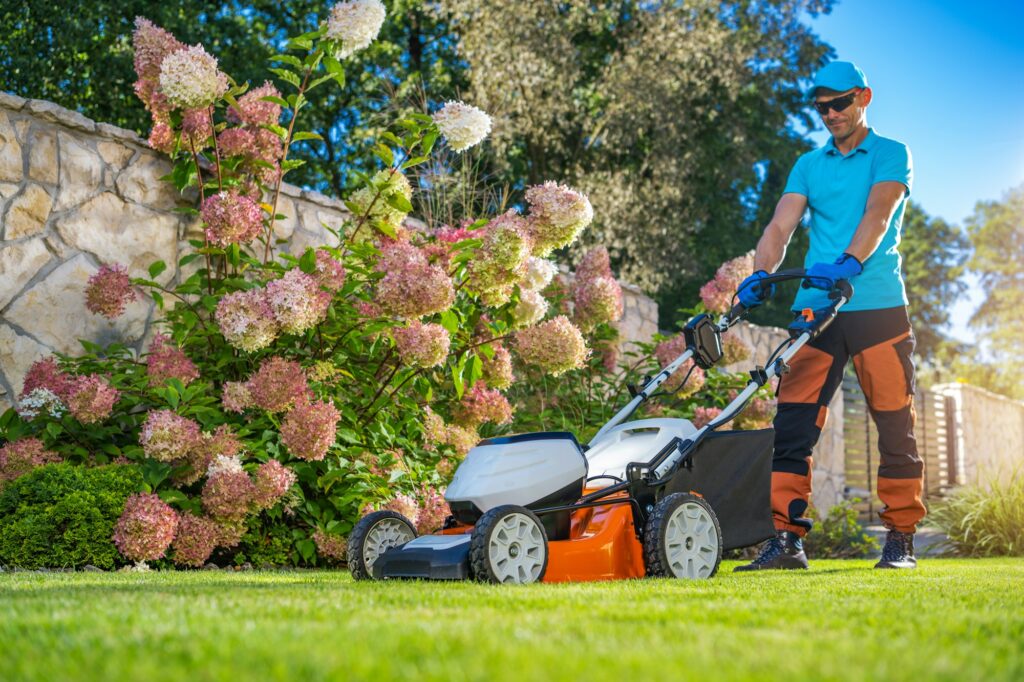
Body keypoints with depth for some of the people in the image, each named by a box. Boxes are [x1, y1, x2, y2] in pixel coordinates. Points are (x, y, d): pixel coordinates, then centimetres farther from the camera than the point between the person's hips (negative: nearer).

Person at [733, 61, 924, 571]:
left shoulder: (890, 155, 5)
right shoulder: (808, 166, 16)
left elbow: (878, 214, -14)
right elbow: (780, 227, 4)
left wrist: (849, 263, -32)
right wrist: (760, 274, -16)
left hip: (878, 308, -3)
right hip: (815, 310, 3)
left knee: (895, 424, 1)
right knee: (792, 424, -5)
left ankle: (901, 539, 12)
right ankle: (786, 538, -4)